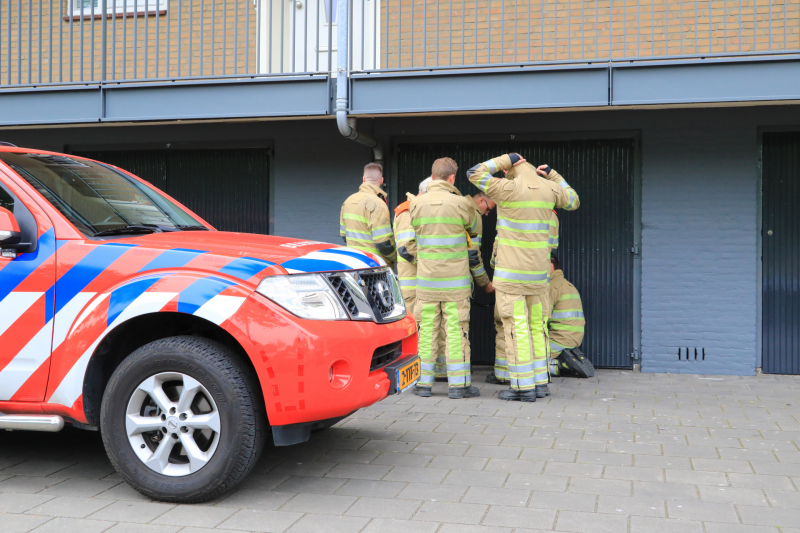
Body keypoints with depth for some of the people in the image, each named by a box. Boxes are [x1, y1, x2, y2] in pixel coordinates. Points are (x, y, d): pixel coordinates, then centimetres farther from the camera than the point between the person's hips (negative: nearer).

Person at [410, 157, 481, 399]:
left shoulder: (416, 203, 0)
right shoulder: (461, 203, -7)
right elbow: (476, 229, 10)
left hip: (426, 279, 3)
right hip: (455, 279, -2)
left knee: (427, 329, 8)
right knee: (456, 330, 2)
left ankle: (424, 382, 13)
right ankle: (458, 384, 6)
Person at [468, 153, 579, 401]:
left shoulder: (508, 189, -13)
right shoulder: (550, 189, 5)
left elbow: (474, 174, -4)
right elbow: (573, 201, 25)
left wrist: (506, 159, 1)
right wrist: (552, 175, 22)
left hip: (511, 273, -6)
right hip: (538, 272, 6)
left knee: (516, 327, -3)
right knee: (536, 326, 13)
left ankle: (523, 386, -1)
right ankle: (540, 383, 17)